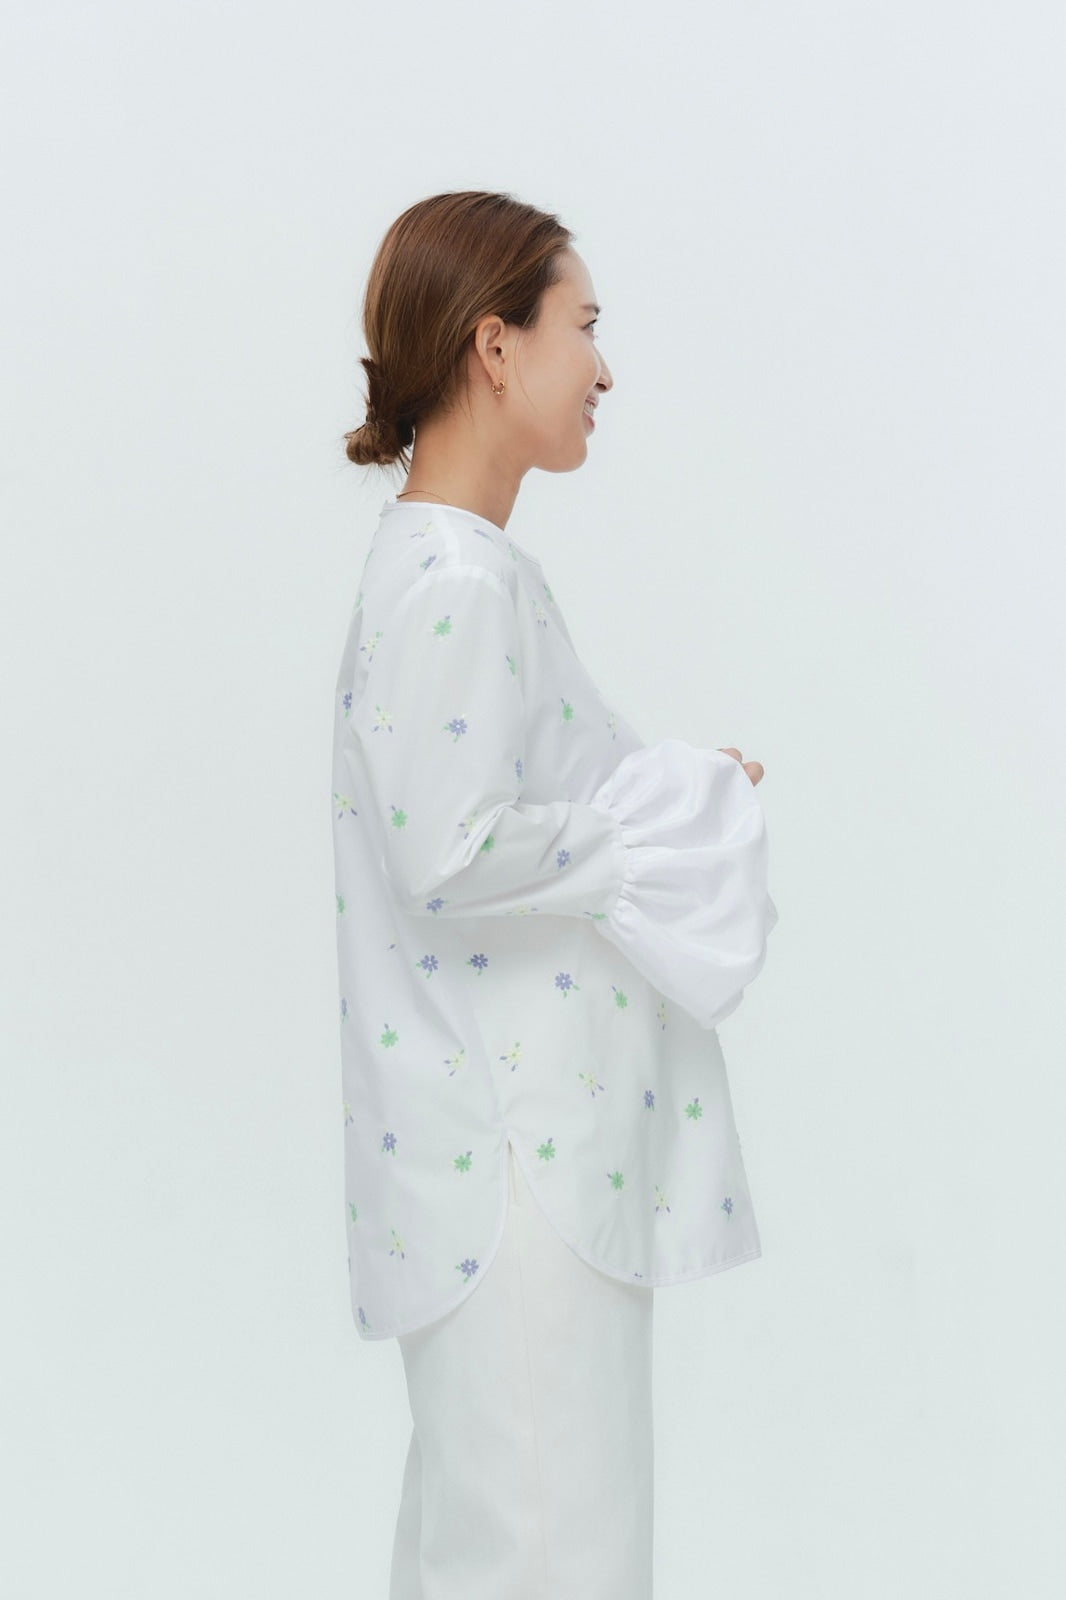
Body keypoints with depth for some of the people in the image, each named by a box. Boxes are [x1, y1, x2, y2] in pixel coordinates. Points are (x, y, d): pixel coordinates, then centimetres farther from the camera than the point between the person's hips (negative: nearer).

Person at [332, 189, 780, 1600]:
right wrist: (680, 808, -13)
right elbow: (455, 859, -23)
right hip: (507, 1154, -10)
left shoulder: (472, 568, 12)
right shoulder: (447, 586, -19)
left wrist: (668, 795, 7)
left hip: (545, 1134, 10)